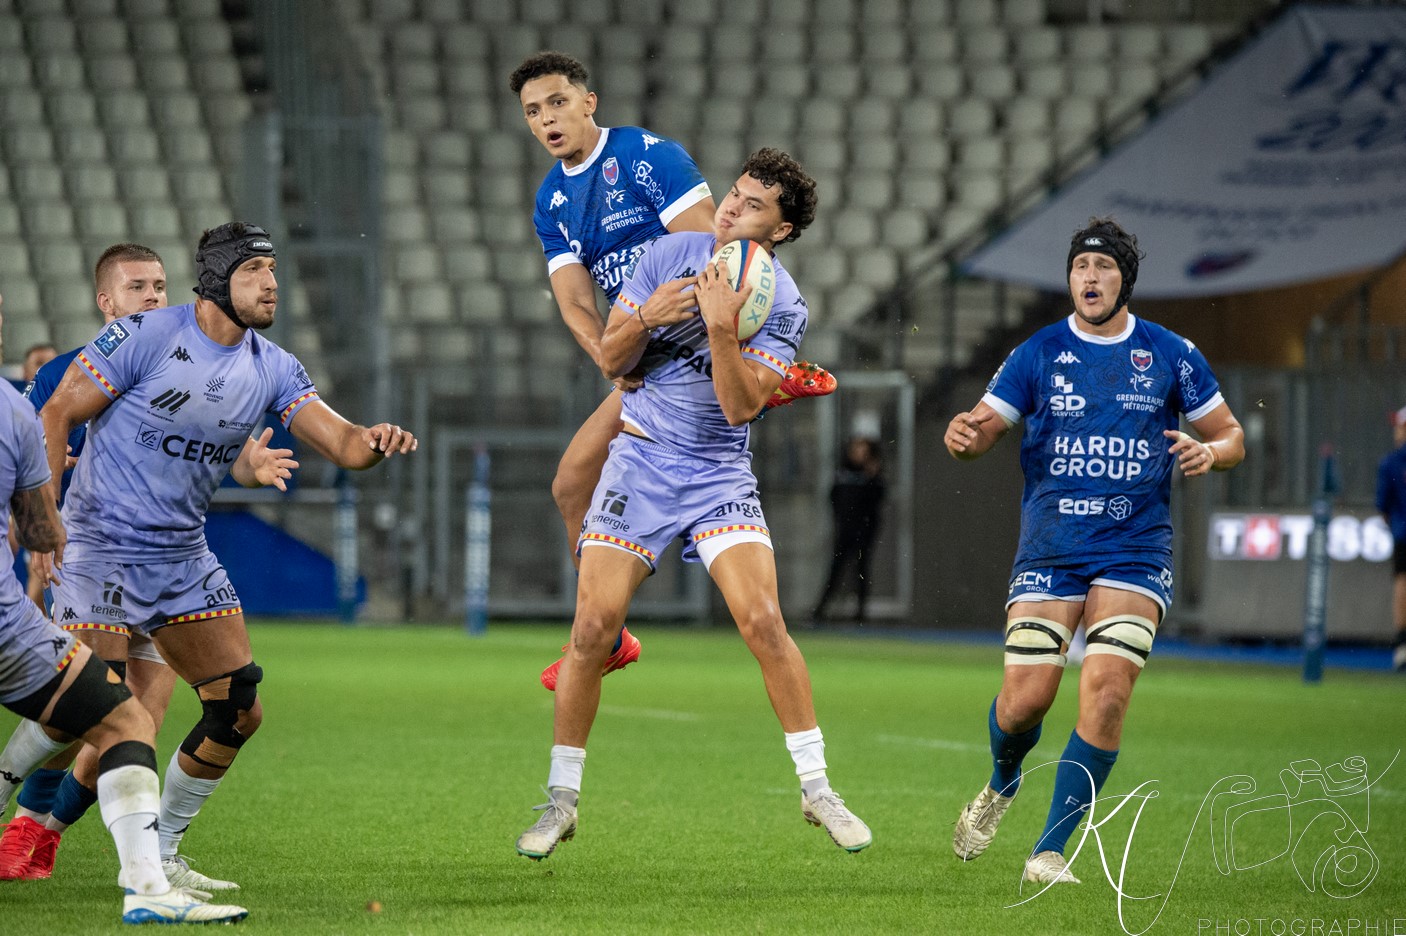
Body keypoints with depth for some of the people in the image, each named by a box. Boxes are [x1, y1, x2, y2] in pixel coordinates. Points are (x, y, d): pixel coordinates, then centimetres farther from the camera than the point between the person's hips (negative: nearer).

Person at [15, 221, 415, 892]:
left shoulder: (271, 368, 3)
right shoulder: (146, 338, -13)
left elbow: (342, 445, -2)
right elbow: (58, 414, -10)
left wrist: (375, 442, -26)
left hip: (183, 554, 6)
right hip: (101, 544, -6)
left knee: (239, 711, 2)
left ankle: (158, 855, 16)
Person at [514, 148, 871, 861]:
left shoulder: (781, 306, -7)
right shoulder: (669, 254, 0)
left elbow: (741, 406, -16)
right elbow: (610, 360, 2)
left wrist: (722, 328, -28)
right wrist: (645, 318, -17)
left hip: (720, 474, -1)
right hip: (640, 460, 1)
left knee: (763, 622, -16)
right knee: (593, 627, -7)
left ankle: (817, 789, -5)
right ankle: (561, 799, 5)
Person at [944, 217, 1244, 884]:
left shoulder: (1171, 356, 5)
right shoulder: (1039, 354, 5)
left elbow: (1231, 437, 13)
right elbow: (981, 431, 4)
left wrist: (1210, 452, -11)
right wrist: (964, 435, -20)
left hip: (1134, 551, -1)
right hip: (1048, 552, 1)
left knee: (1107, 692, -18)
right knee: (1025, 698, -8)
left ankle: (1050, 852, -10)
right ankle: (1002, 784, 29)